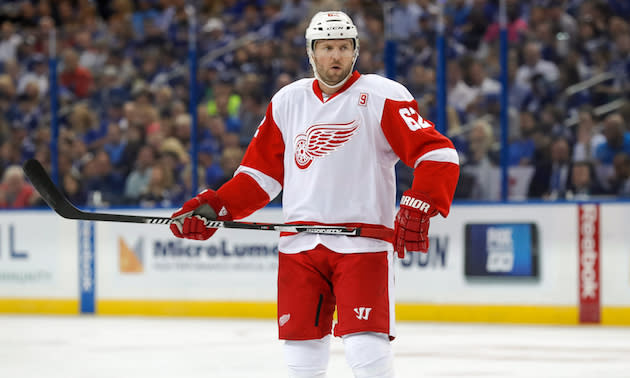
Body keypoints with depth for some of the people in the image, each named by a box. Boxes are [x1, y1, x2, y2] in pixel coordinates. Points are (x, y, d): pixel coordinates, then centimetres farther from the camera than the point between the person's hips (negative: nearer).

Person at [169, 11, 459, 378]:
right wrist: (214, 207, 6)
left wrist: (418, 209, -21)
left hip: (364, 243, -4)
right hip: (300, 244, 5)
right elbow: (261, 171, 18)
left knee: (367, 347, -15)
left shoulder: (383, 97, -3)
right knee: (301, 348, 5)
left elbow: (438, 154, -8)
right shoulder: (287, 101, 13)